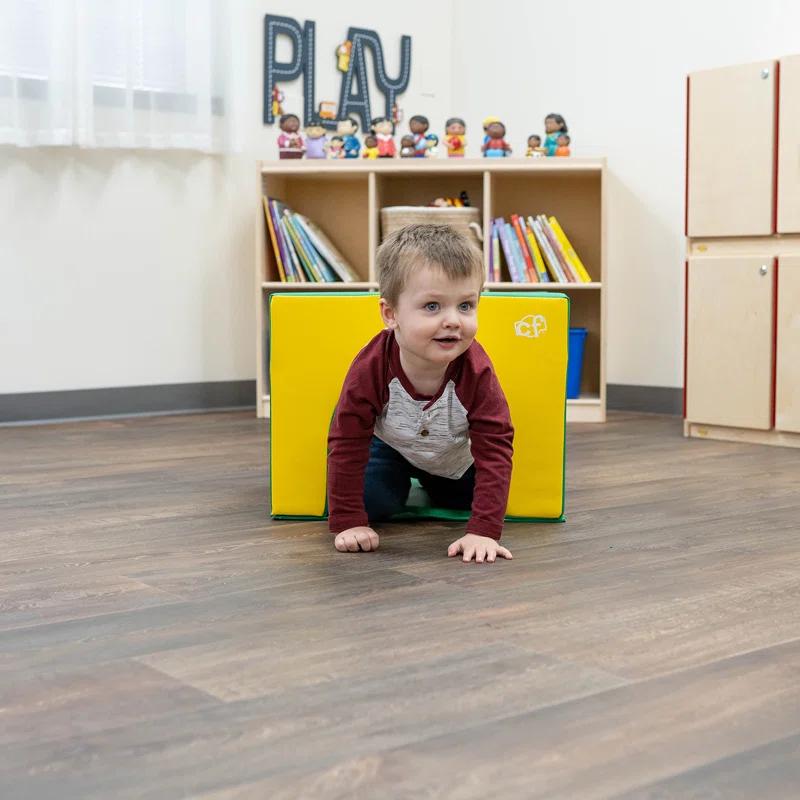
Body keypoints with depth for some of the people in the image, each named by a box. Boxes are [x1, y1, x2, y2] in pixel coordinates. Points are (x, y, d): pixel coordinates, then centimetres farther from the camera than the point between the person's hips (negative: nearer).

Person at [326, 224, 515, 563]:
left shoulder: (476, 372, -38)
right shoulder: (370, 368, -38)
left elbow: (495, 449, -35)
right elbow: (347, 444, -29)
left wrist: (484, 531, -42)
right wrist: (348, 522, -28)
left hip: (455, 458, 1)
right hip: (391, 446, -1)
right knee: (371, 502, -15)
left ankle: (432, 485, 41)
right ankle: (402, 483, 20)